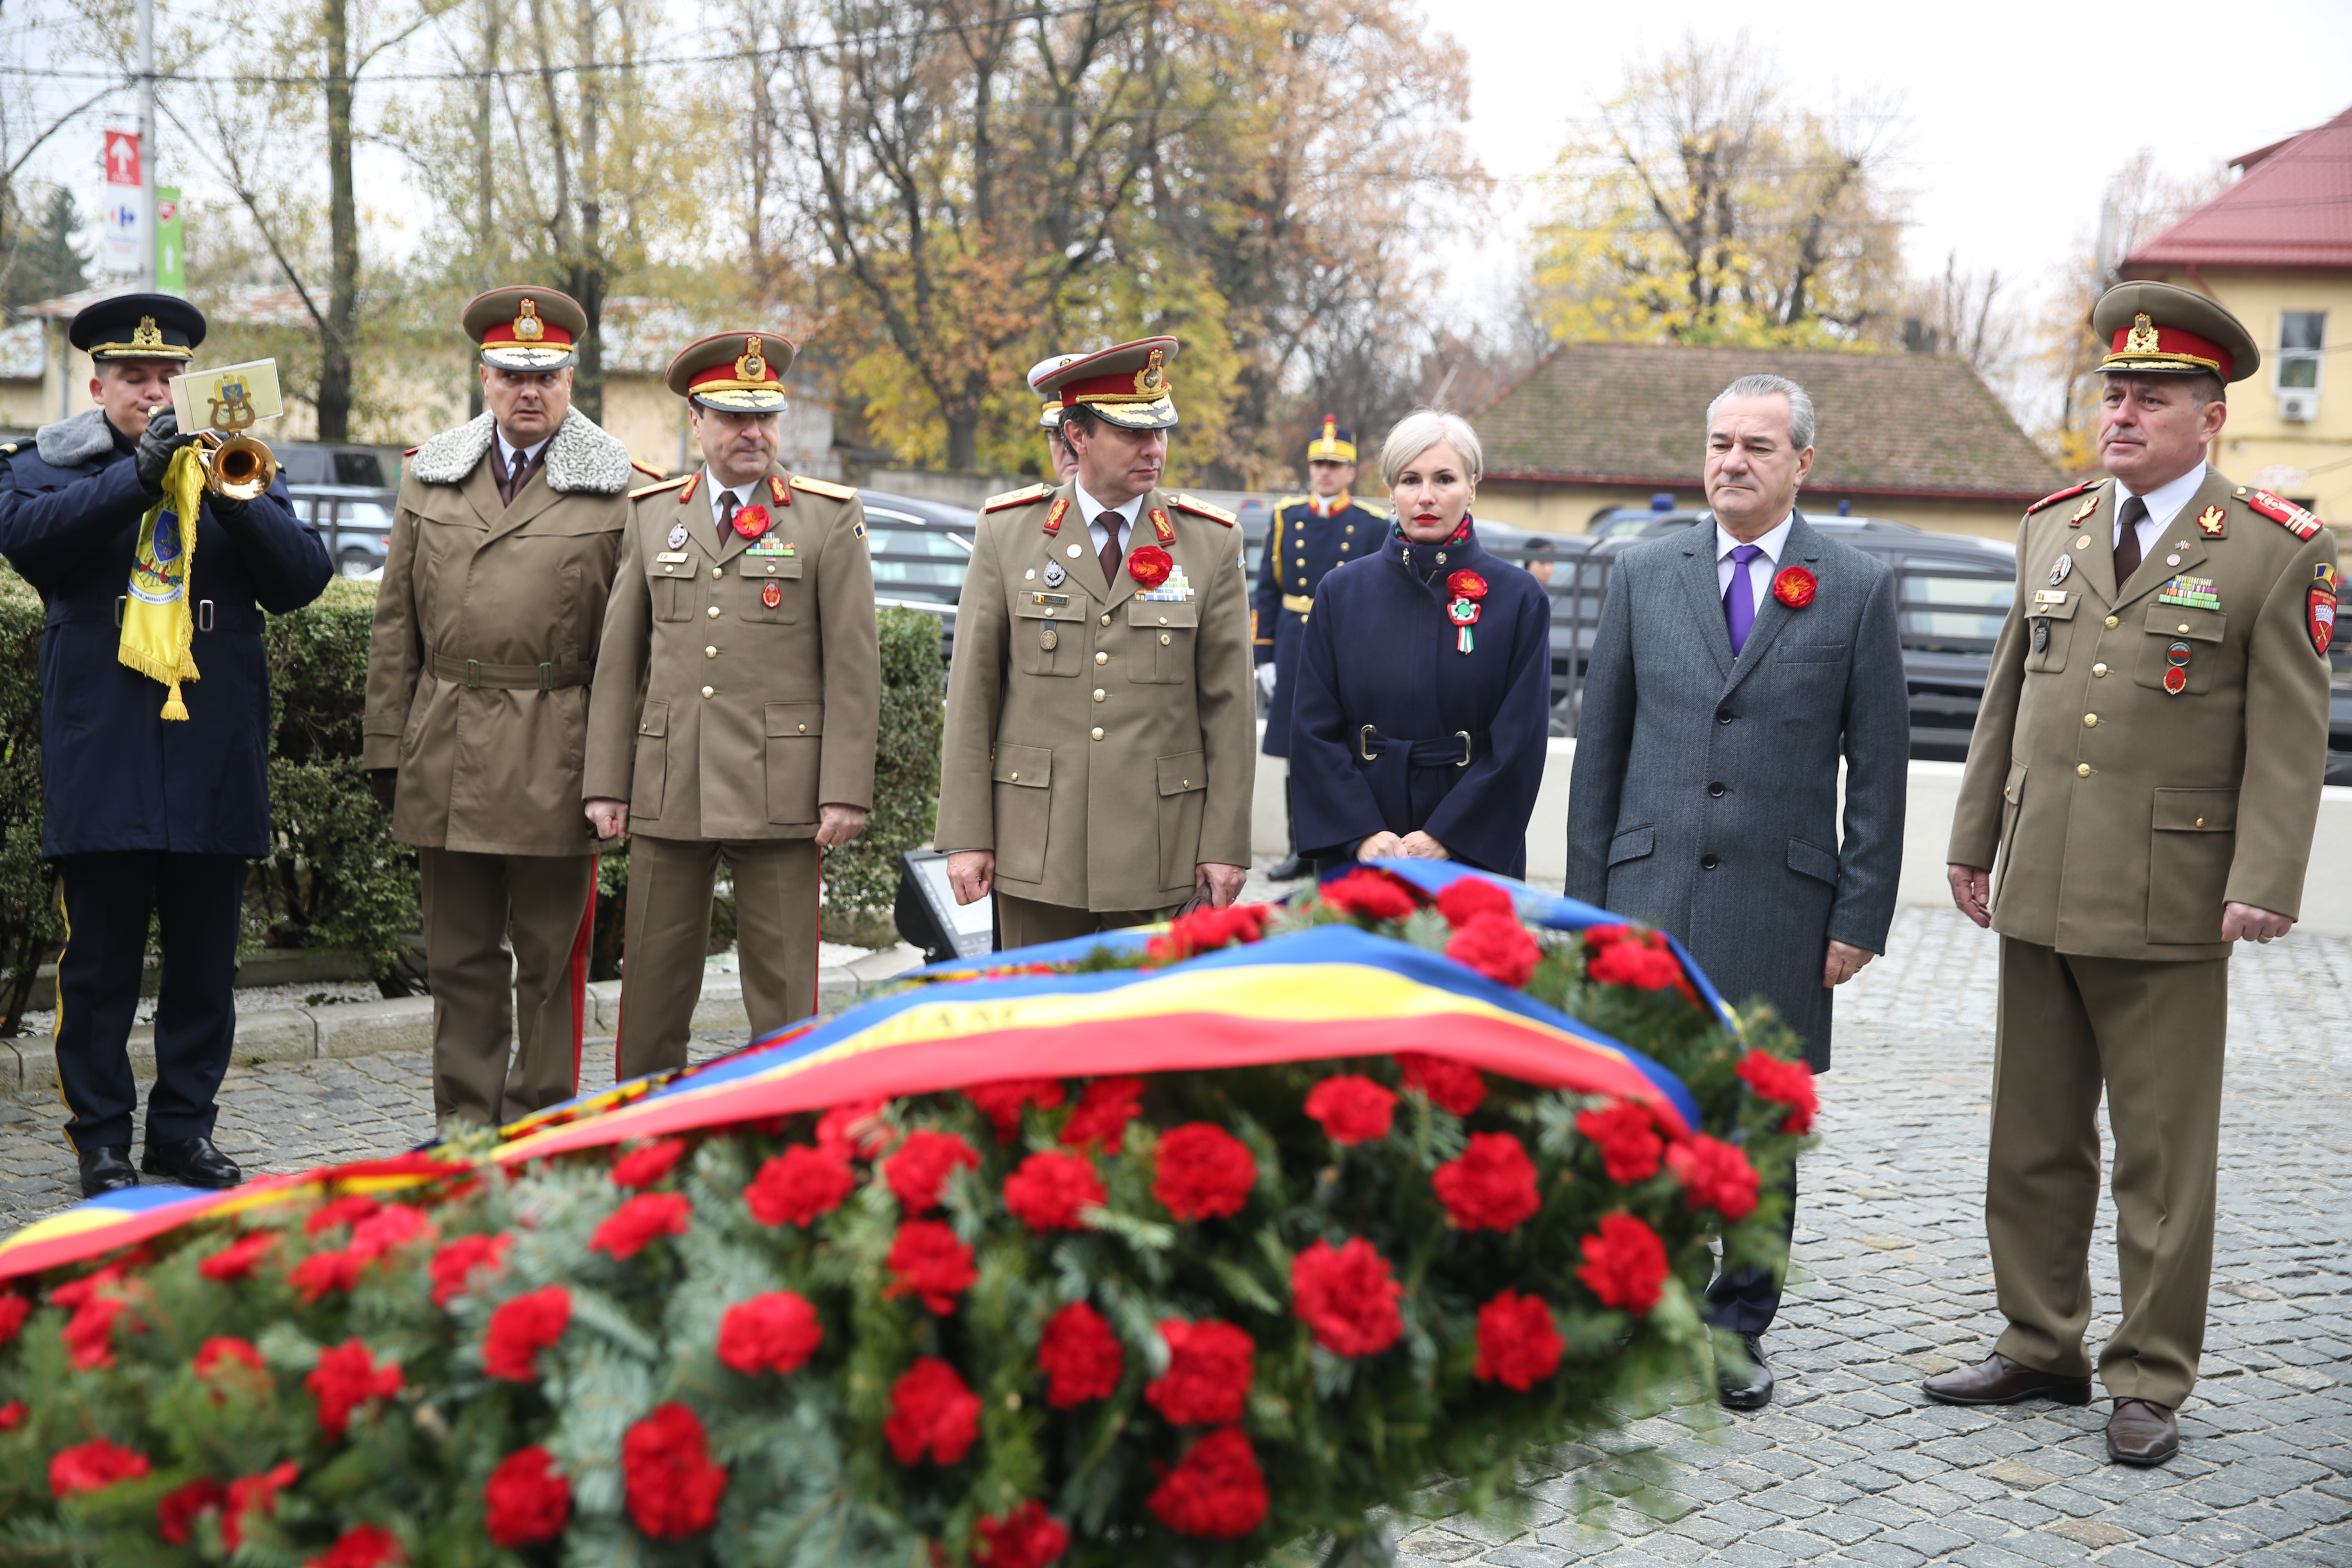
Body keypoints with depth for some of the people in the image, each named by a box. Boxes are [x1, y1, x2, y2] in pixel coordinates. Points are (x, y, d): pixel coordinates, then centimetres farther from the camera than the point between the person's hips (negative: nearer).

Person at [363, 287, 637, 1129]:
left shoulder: (616, 488, 0)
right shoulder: (430, 476, 12)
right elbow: (396, 625, 13)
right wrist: (386, 745, 7)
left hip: (556, 759, -3)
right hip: (447, 756, 3)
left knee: (550, 956, 4)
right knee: (461, 956, 10)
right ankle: (464, 1126, 20)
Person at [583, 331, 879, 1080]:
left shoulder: (829, 518, 2)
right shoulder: (651, 513, 11)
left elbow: (854, 664, -2)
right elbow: (619, 659, 11)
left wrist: (846, 791, -9)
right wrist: (607, 783, 5)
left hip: (780, 790, -3)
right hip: (669, 787, 3)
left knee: (783, 990, 3)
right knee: (653, 985, 7)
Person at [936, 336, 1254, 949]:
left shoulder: (1211, 543, 2)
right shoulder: (1007, 533, 2)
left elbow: (1229, 705, 2)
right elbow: (971, 692, 2)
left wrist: (1226, 844, -2)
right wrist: (965, 835, -2)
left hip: (1161, 850, 0)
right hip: (1037, 844, 0)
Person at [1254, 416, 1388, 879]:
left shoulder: (1374, 525, 1)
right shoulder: (1286, 517, 7)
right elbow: (1267, 592, 9)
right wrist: (1264, 657, 4)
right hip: (1295, 649, 3)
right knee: (1297, 754, 7)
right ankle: (1301, 849, 16)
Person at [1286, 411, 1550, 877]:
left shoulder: (1518, 598, -1)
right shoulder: (1341, 592, 3)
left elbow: (1521, 740, -5)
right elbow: (1314, 729, 1)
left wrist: (1445, 837, -12)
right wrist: (1363, 834, -10)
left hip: (1474, 852, -1)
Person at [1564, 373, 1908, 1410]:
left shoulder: (1857, 589, 3)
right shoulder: (1644, 576, 8)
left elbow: (1878, 767, 2)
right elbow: (1600, 743, 10)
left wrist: (1861, 915, -3)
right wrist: (1587, 893, 5)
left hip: (1780, 900, -1)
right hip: (1652, 893, 1)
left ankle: (1739, 1331, 20)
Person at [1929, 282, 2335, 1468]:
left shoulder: (2278, 554, -4)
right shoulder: (2053, 528, 11)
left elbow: (2290, 738, -7)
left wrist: (2264, 884, -15)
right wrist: (1974, 838, 15)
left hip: (2169, 906, -5)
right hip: (2039, 890, 5)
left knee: (2163, 1158, 3)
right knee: (2033, 1142, 12)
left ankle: (2150, 1381, 14)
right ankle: (2040, 1347, 26)